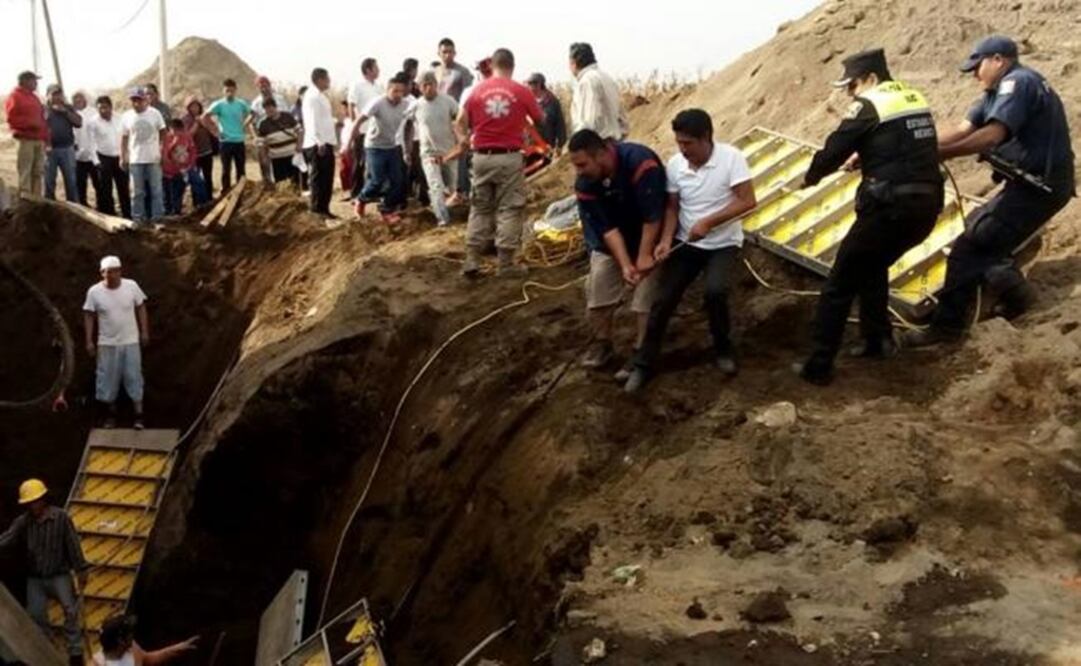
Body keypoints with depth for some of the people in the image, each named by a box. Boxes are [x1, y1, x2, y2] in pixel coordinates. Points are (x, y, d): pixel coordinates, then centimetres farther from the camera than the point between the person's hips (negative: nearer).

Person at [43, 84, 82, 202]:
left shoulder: (68, 108, 14)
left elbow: (79, 123, 2)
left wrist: (65, 111, -6)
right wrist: (44, 145, -14)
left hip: (67, 149, 2)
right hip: (50, 150, -2)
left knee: (71, 180, 3)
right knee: (49, 181, 2)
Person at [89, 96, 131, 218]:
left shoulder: (119, 119, 3)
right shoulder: (94, 122, -7)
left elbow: (124, 139, 8)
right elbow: (91, 143, -8)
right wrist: (96, 161, -13)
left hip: (119, 158, 3)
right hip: (104, 158, -3)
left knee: (124, 189, 8)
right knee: (106, 190, 3)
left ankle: (128, 216, 16)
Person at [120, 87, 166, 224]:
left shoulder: (155, 113, -3)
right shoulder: (126, 116, 1)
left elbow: (163, 133, 3)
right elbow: (124, 137, 6)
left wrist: (163, 152, -3)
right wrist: (122, 157, 3)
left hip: (154, 158, -1)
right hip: (135, 160, 1)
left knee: (156, 190, 4)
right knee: (137, 191, 6)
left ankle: (157, 217, 11)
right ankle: (137, 218, 13)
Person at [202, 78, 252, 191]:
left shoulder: (241, 104, 3)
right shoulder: (218, 104, -7)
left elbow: (251, 114, 20)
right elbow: (205, 118, -12)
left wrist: (244, 124, 8)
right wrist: (215, 131, -11)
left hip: (239, 141, 3)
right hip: (226, 142, -3)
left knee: (241, 170, 9)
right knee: (226, 170, 1)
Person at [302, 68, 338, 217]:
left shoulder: (321, 96, 19)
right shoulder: (312, 96, -12)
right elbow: (313, 121, -20)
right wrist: (320, 142, -25)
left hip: (326, 142, 10)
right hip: (318, 144, -10)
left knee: (327, 178, 12)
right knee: (318, 178, -6)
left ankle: (323, 208, 17)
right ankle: (317, 209, -3)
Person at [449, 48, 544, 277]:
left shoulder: (478, 90, 2)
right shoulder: (521, 91, -4)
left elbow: (460, 123, 7)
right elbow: (540, 120, 10)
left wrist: (463, 140, 26)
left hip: (482, 157, 3)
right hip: (509, 157, -3)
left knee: (480, 208, 12)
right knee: (509, 209, 3)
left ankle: (471, 260, 10)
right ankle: (506, 263, 3)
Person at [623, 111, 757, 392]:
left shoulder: (731, 158, -17)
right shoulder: (675, 164, -6)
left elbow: (748, 201, -20)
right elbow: (672, 207, 1)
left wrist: (708, 222, -25)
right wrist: (666, 239, -16)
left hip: (724, 244, -3)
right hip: (686, 243, 3)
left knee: (715, 292, -27)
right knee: (663, 299, -7)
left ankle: (723, 349, 1)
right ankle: (644, 364, 7)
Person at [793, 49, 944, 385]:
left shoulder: (868, 105, -5)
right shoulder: (916, 99, 16)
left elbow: (833, 150, -4)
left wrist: (810, 177, 14)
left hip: (889, 206, -8)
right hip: (927, 205, 8)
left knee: (840, 283, 3)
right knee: (872, 267, 30)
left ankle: (818, 365, 4)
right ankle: (878, 340, 28)